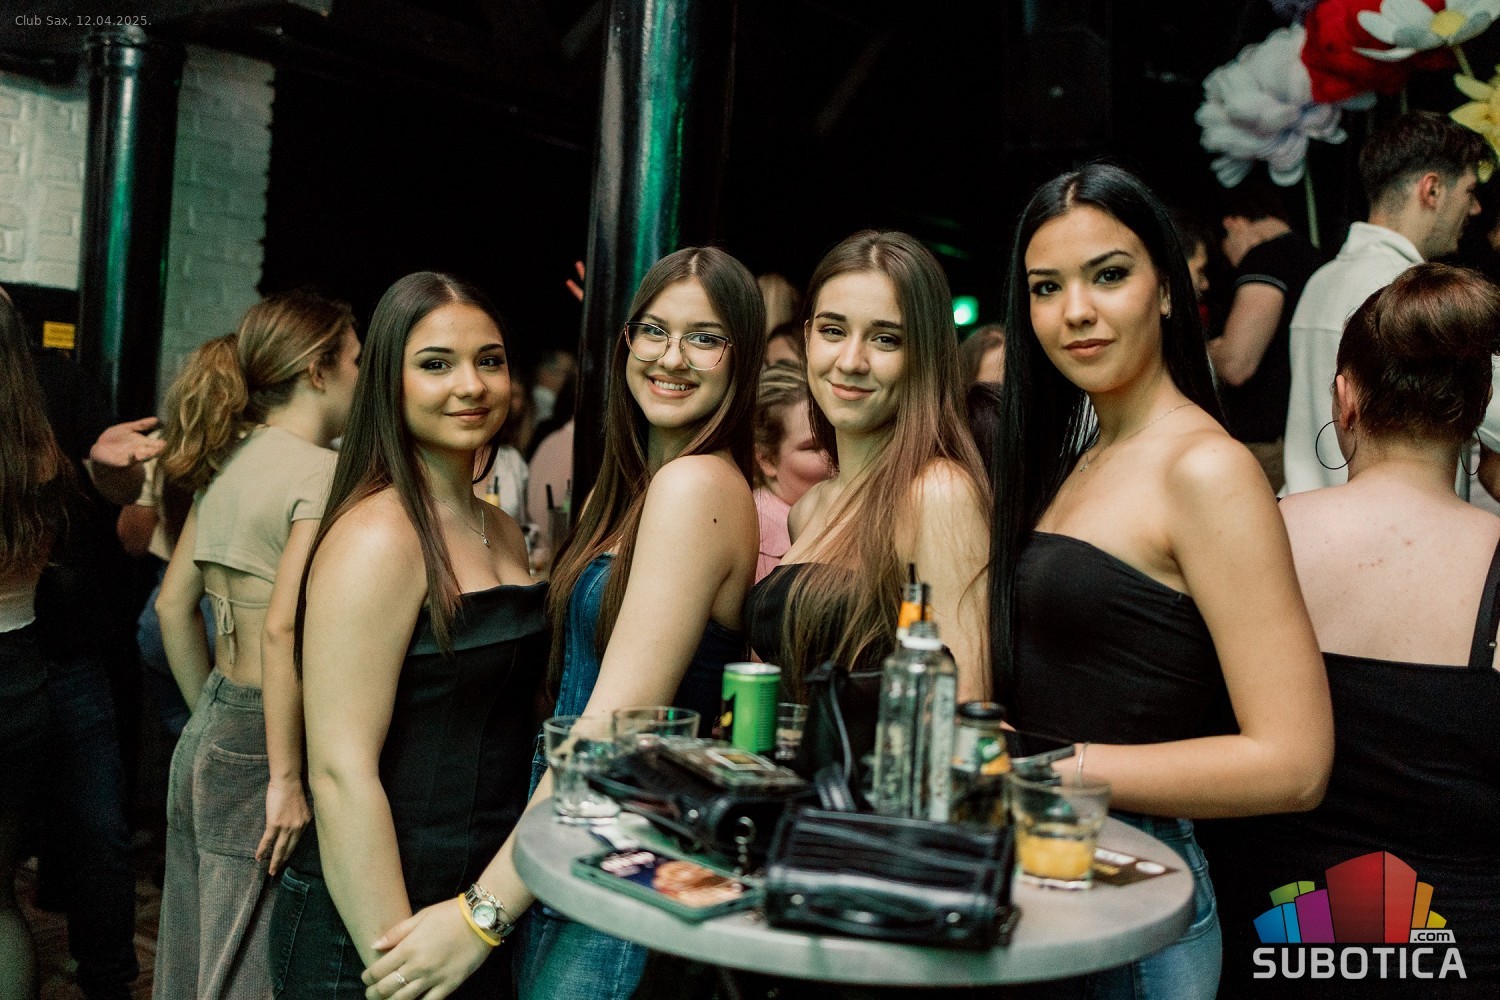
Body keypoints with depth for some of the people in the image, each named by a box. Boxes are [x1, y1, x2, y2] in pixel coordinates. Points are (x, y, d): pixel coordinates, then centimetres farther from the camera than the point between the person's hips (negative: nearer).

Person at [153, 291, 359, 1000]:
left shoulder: (229, 460, 8)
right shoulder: (322, 471, -17)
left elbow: (173, 604, 14)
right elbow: (283, 630, -26)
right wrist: (287, 778, -21)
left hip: (207, 735, 8)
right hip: (256, 753, -8)